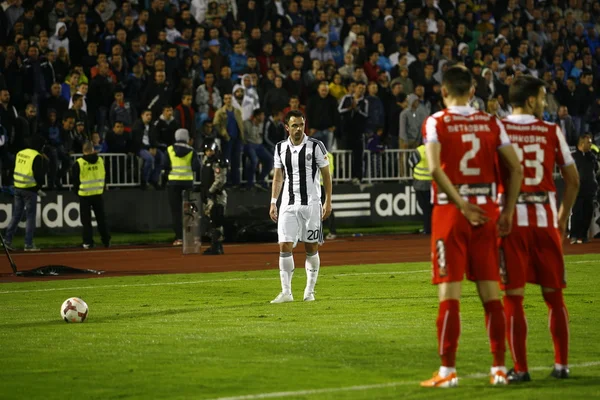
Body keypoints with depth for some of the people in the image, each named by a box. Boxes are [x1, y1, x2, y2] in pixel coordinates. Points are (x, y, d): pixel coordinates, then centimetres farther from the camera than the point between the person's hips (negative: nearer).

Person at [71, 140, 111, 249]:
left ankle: (88, 242, -1)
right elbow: (104, 176, 9)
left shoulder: (79, 163, -11)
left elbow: (75, 179, -4)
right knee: (101, 218, 11)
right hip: (98, 193, 3)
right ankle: (106, 241, 12)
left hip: (84, 195, -3)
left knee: (86, 220, 3)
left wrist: (77, 191, 10)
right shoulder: (100, 160, 0)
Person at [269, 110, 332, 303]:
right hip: (288, 204, 2)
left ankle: (310, 291, 13)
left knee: (311, 248, 2)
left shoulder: (316, 146, -3)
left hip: (311, 203, -2)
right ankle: (286, 292, -5)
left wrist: (328, 201, -2)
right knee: (284, 247, -8)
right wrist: (273, 202, 10)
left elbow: (326, 174, 2)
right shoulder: (280, 148, 7)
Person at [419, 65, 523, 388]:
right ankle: (499, 368, 9)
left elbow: (435, 169, -17)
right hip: (487, 209, 3)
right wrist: (508, 211, 7)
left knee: (449, 293, -2)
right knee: (491, 293, 8)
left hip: (450, 212, -3)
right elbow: (515, 168, 3)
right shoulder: (491, 123, 6)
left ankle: (448, 371, -3)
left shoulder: (436, 123, -3)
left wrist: (462, 205, -17)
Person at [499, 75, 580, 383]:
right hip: (546, 219, 1)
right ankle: (561, 364, 13)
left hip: (511, 219, -1)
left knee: (514, 297, 1)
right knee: (554, 296, 11)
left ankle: (520, 368, 0)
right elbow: (573, 179, 6)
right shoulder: (551, 132, 3)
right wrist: (563, 218, 16)